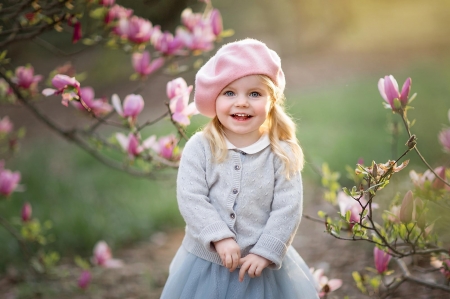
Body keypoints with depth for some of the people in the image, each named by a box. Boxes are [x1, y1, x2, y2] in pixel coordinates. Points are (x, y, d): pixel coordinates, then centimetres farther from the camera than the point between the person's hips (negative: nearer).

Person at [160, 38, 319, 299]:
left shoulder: (282, 153, -6)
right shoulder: (199, 148, -6)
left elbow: (288, 209, -9)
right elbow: (191, 199, -12)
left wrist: (265, 252, -15)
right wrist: (220, 237, -20)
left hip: (264, 264, 0)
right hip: (206, 263, 0)